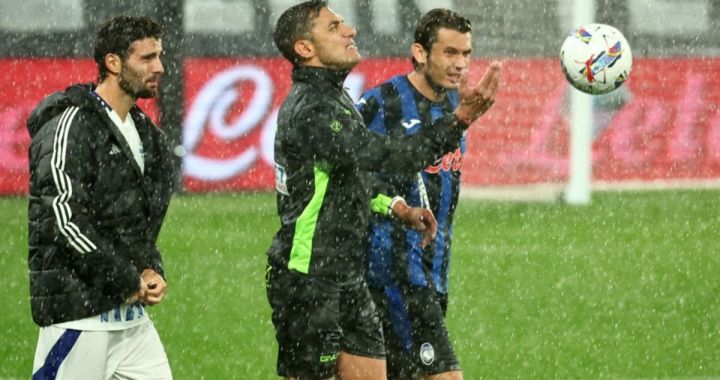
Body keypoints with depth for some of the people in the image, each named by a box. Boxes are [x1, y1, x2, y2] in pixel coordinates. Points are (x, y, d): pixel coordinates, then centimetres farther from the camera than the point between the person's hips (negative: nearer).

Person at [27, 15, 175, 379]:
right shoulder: (71, 127, -12)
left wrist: (151, 271, 5)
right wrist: (129, 281, -13)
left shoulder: (143, 132, 16)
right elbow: (65, 220, -20)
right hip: (78, 312, -9)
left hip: (131, 314, 9)